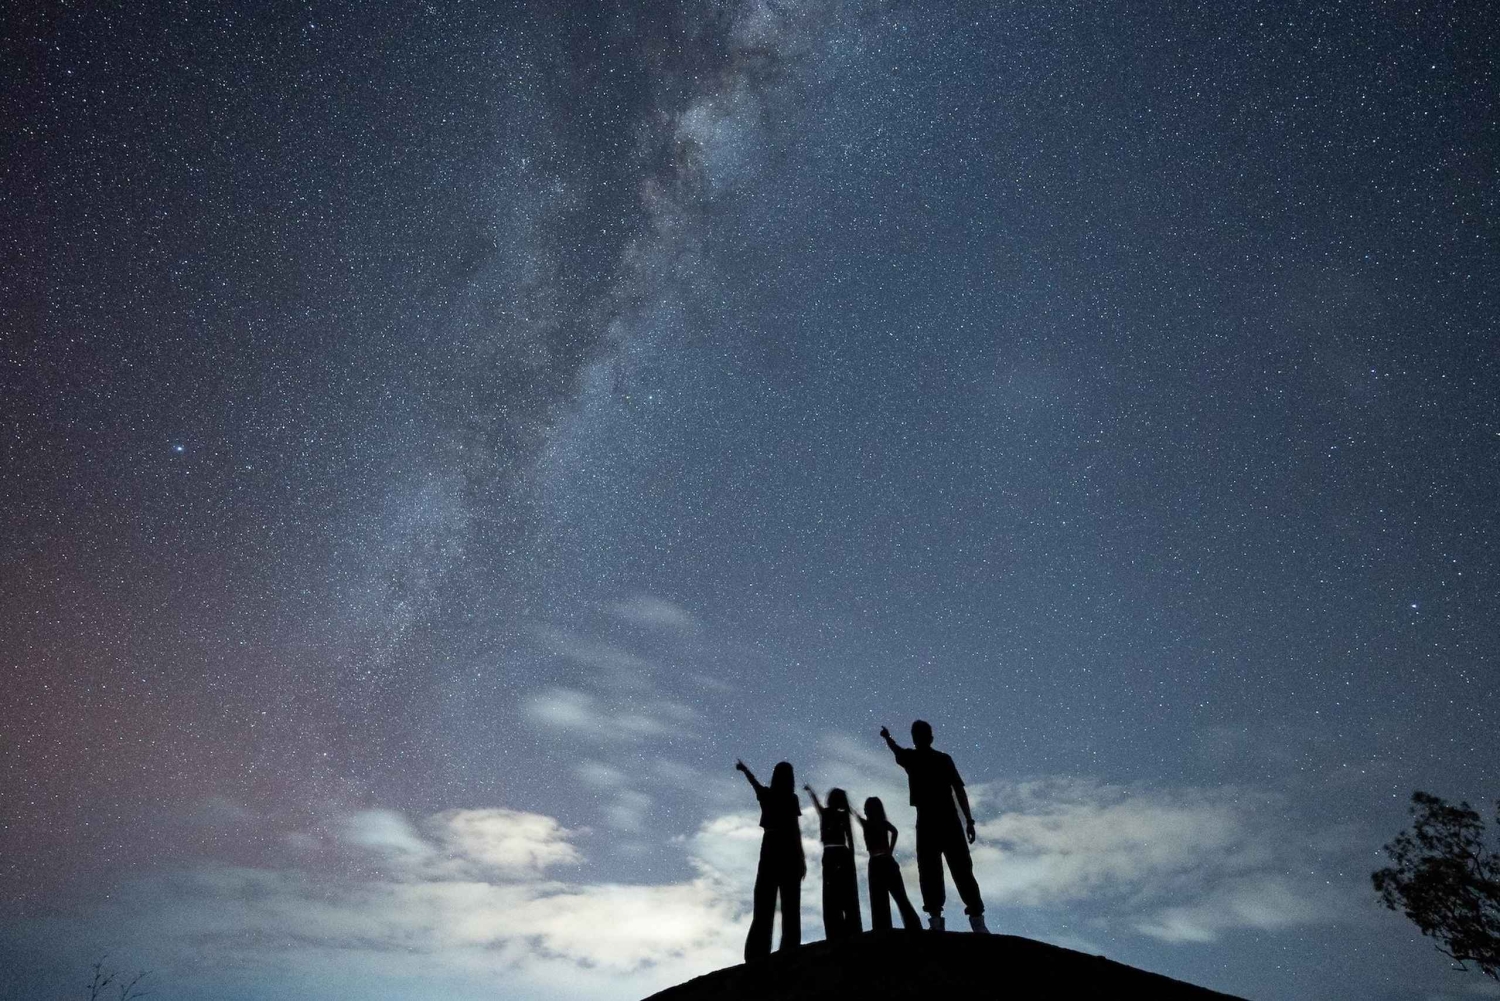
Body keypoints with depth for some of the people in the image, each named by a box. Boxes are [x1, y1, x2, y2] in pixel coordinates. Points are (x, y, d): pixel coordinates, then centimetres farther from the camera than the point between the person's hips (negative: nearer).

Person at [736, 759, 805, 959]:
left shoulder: (767, 794, 7)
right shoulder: (792, 798, -1)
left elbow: (754, 781, 23)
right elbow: (796, 829, -5)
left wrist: (743, 768, 39)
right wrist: (802, 858, -4)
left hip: (770, 848, 3)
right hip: (789, 850, -3)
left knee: (764, 904, 1)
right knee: (790, 904, -3)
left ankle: (757, 953, -6)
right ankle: (789, 950, -12)